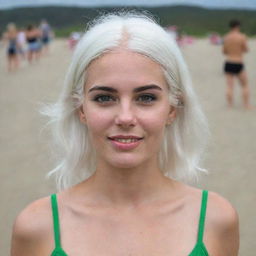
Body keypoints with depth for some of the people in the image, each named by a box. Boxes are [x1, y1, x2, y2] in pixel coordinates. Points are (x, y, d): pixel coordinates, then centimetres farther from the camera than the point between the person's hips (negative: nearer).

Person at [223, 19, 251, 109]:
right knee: (245, 85, 11)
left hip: (228, 64, 3)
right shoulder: (242, 37, -9)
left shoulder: (226, 37, 3)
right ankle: (246, 104, 10)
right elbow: (246, 50, 1)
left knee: (229, 86, 5)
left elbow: (224, 51, 9)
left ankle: (230, 104, 1)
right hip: (239, 64, -3)